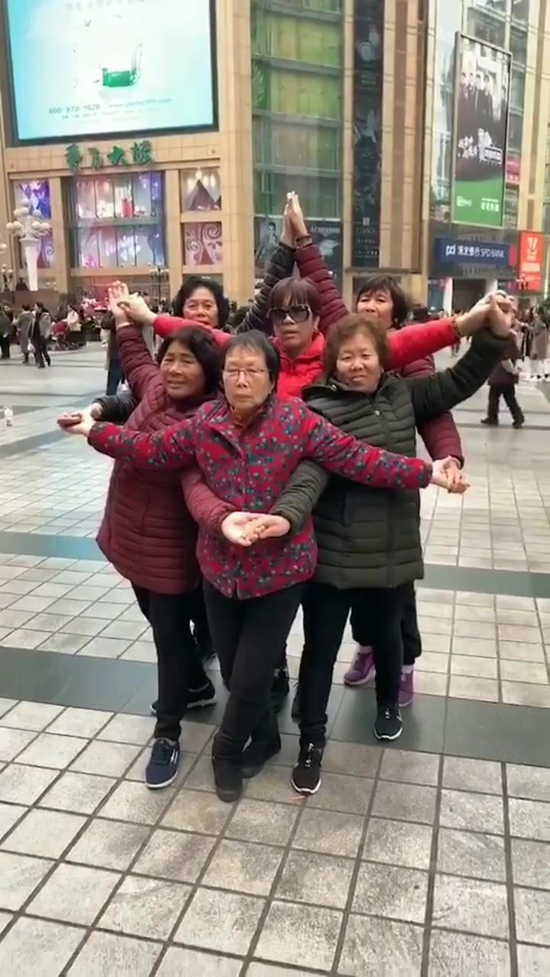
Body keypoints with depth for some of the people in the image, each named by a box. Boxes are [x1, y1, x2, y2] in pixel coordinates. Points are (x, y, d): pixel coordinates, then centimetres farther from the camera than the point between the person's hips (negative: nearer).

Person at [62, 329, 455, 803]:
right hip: (221, 567, 4)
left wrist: (426, 472, -21)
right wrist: (94, 430, 8)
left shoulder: (297, 421, -13)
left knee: (250, 678, 3)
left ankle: (228, 749, 35)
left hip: (280, 568, -4)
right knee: (232, 672, 16)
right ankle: (264, 735, 47)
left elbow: (358, 459, -15)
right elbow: (152, 450, 8)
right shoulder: (203, 422, -2)